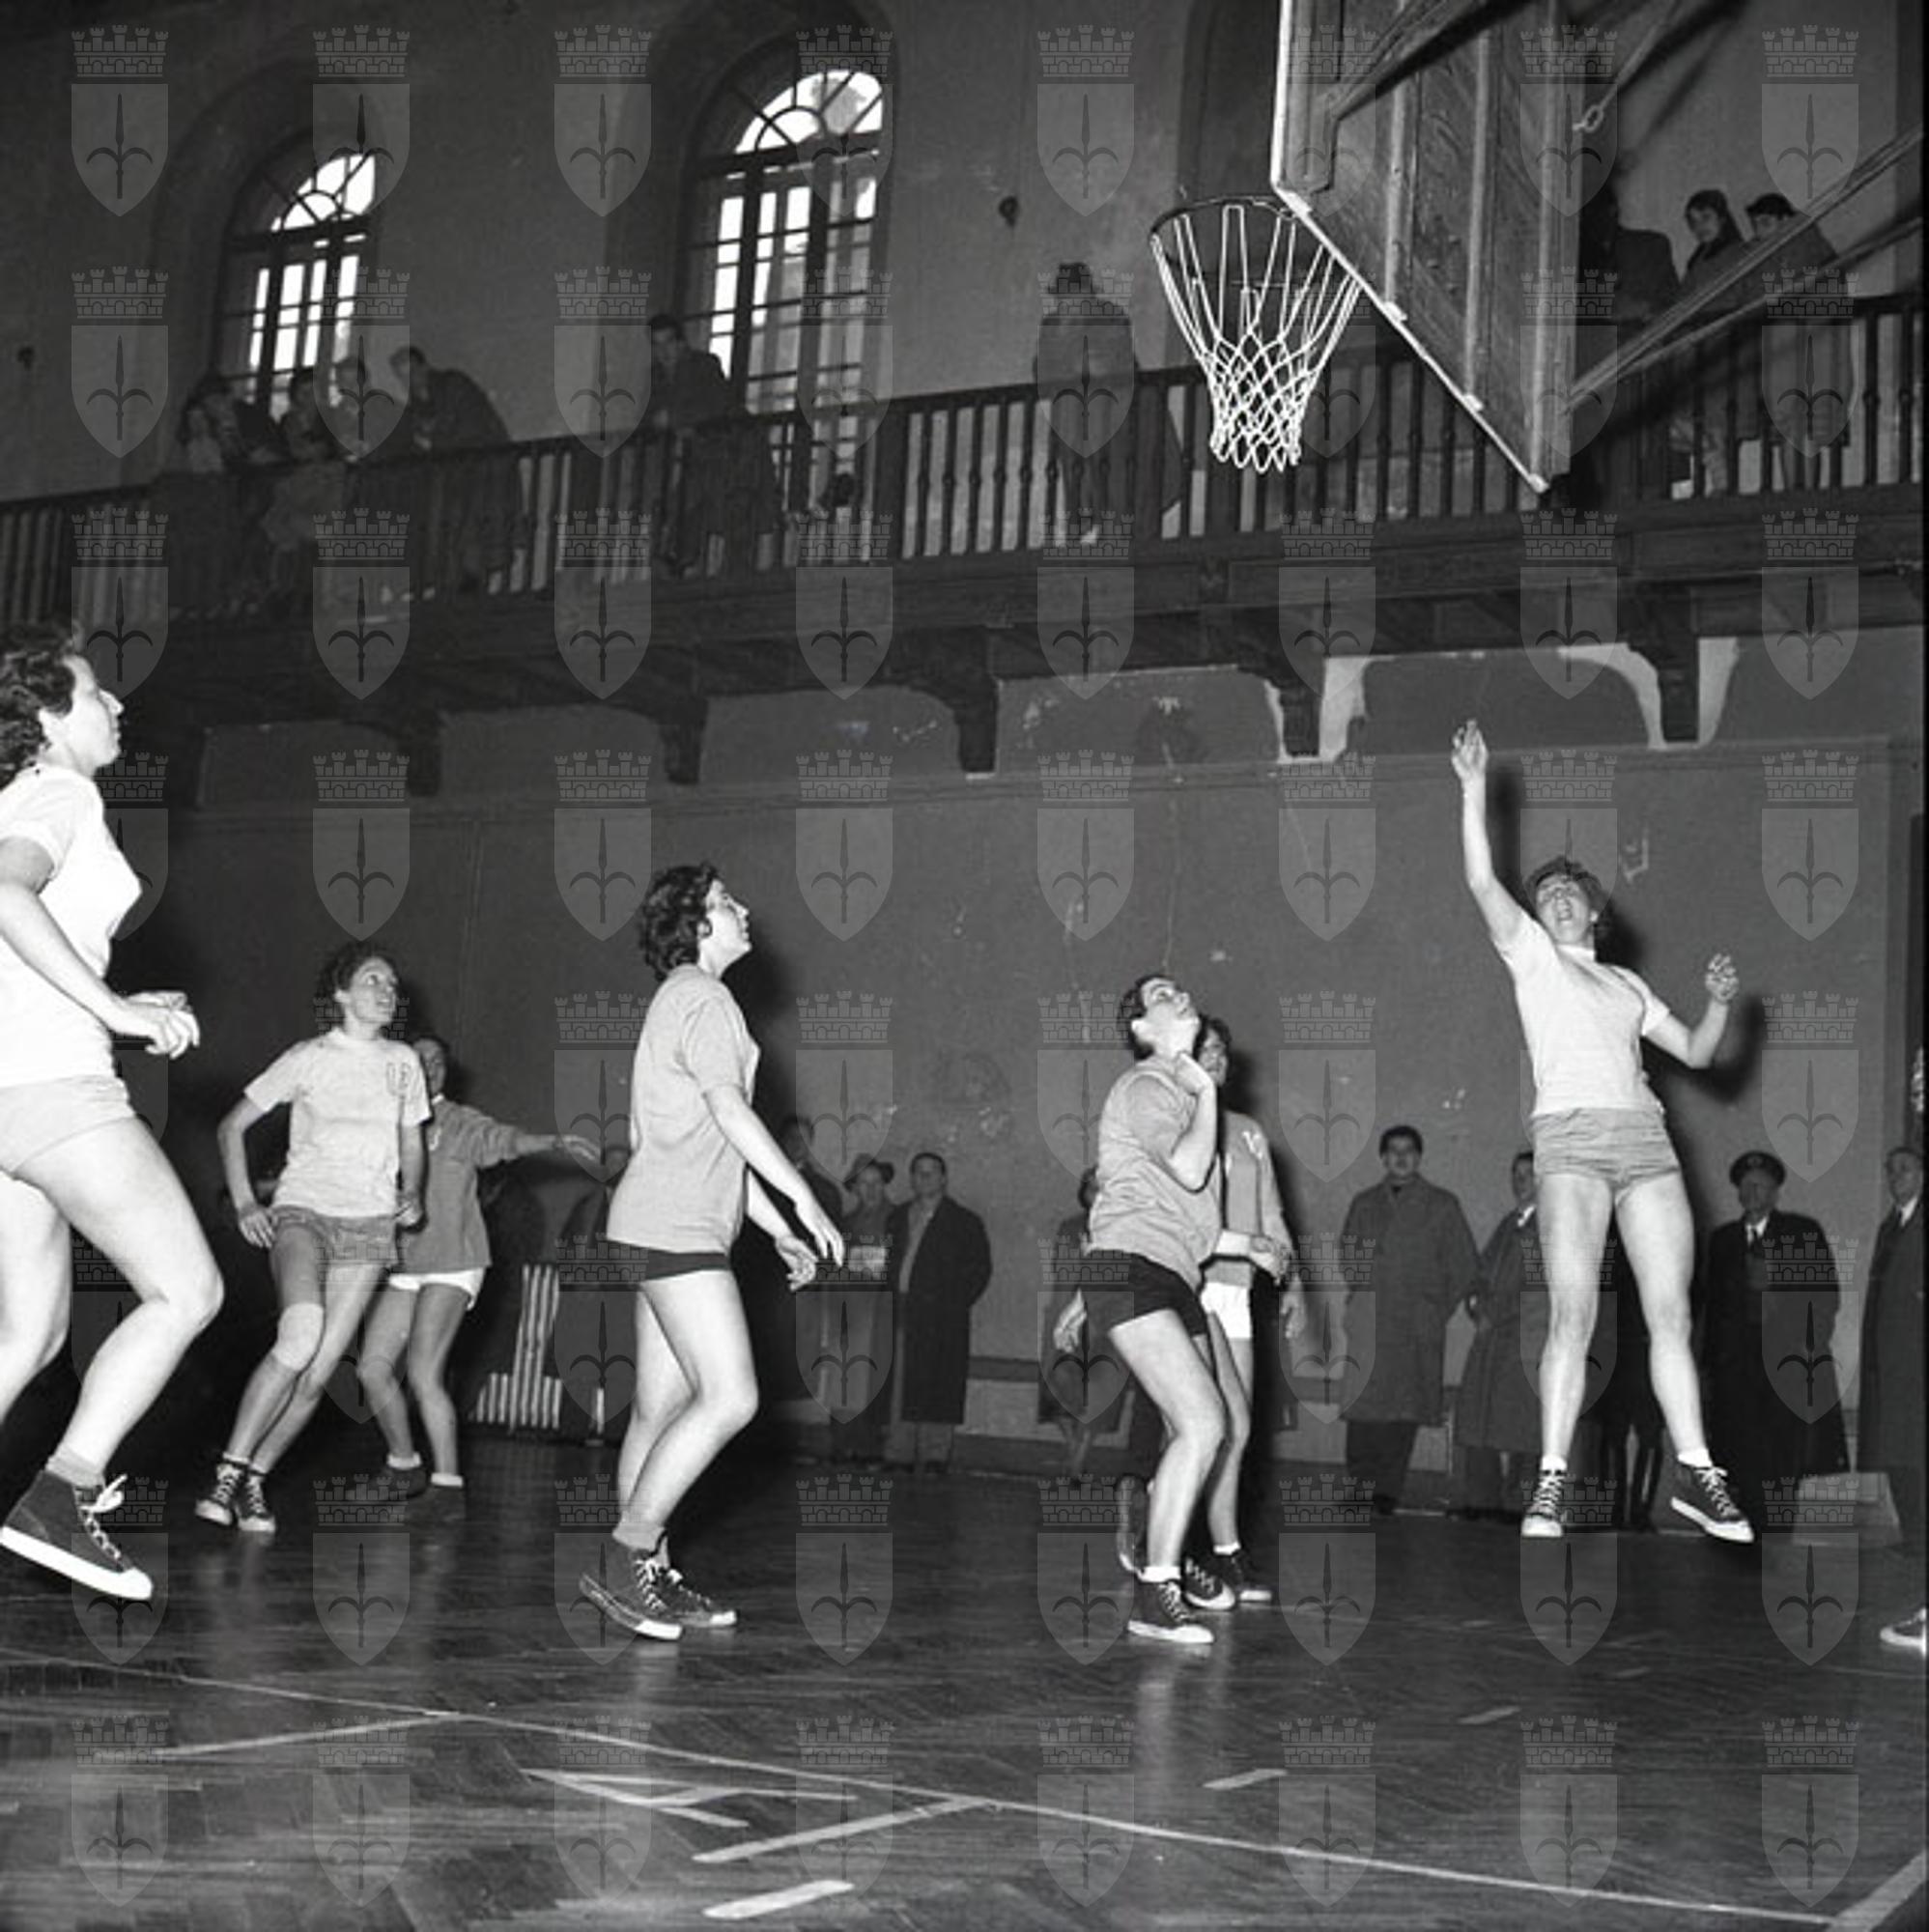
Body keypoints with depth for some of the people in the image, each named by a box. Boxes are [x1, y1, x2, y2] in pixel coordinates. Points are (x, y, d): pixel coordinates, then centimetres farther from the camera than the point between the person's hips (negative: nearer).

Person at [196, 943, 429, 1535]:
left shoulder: (403, 1062, 13)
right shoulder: (308, 1057, 3)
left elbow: (412, 1143, 25)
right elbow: (232, 1126, 7)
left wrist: (411, 1195, 4)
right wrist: (244, 1204, -4)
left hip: (369, 1226, 4)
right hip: (303, 1212, -4)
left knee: (317, 1375, -5)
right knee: (300, 1337, -28)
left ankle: (254, 1482, 7)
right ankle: (228, 1474, -21)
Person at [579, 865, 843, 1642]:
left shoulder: (687, 999, 24)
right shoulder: (700, 996, -7)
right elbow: (730, 1111, -16)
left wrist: (777, 1229, 22)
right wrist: (804, 1198, -13)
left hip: (674, 1227, 10)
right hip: (676, 1225, -10)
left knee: (662, 1407, 8)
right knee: (730, 1397, -14)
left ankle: (648, 1576, 9)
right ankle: (627, 1558, -12)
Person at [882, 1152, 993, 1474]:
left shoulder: (963, 1223, 3)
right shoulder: (899, 1216, 17)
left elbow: (979, 1270, 1)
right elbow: (891, 1262, 19)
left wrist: (955, 1303, -7)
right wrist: (892, 1293, 4)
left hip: (942, 1318, -4)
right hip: (903, 1313, 4)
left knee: (937, 1386, -6)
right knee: (901, 1385, 1)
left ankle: (935, 1455, -2)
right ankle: (901, 1452, 4)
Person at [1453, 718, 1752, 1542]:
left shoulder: (1627, 983, 27)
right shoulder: (1532, 956, 14)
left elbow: (1696, 1053, 27)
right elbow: (1483, 883, 0)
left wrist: (1721, 1003, 10)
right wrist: (1474, 788, -3)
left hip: (1646, 1140, 5)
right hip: (1571, 1137, -4)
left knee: (1671, 1314, -1)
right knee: (1572, 1315, -15)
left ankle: (1695, 1472, 5)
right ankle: (1551, 1483, -14)